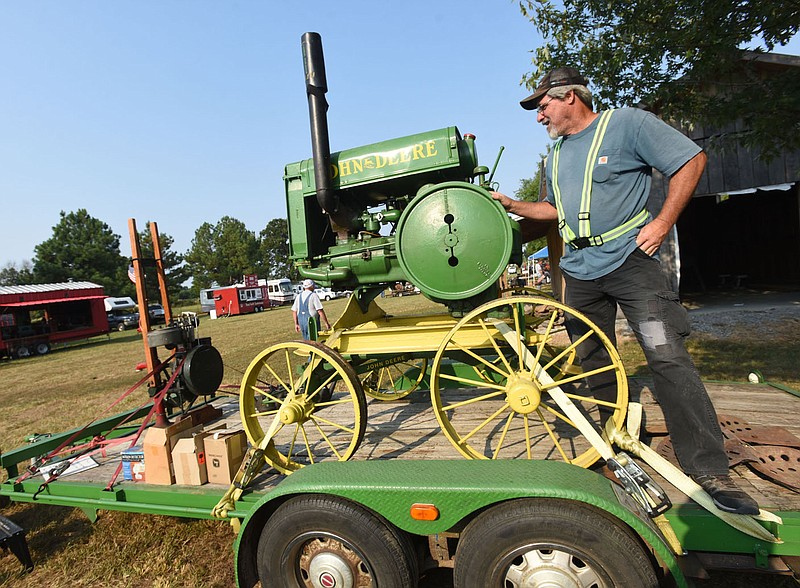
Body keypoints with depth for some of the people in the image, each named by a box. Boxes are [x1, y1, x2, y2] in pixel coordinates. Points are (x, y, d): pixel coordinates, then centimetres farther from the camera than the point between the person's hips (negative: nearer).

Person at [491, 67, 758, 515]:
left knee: (668, 358, -13)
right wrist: (512, 204, 17)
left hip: (630, 260, -7)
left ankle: (710, 471, -4)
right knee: (595, 365, 11)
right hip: (579, 272, 7)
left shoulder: (627, 123, -3)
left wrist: (663, 222, -13)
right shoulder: (557, 154, 18)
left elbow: (691, 160, -5)